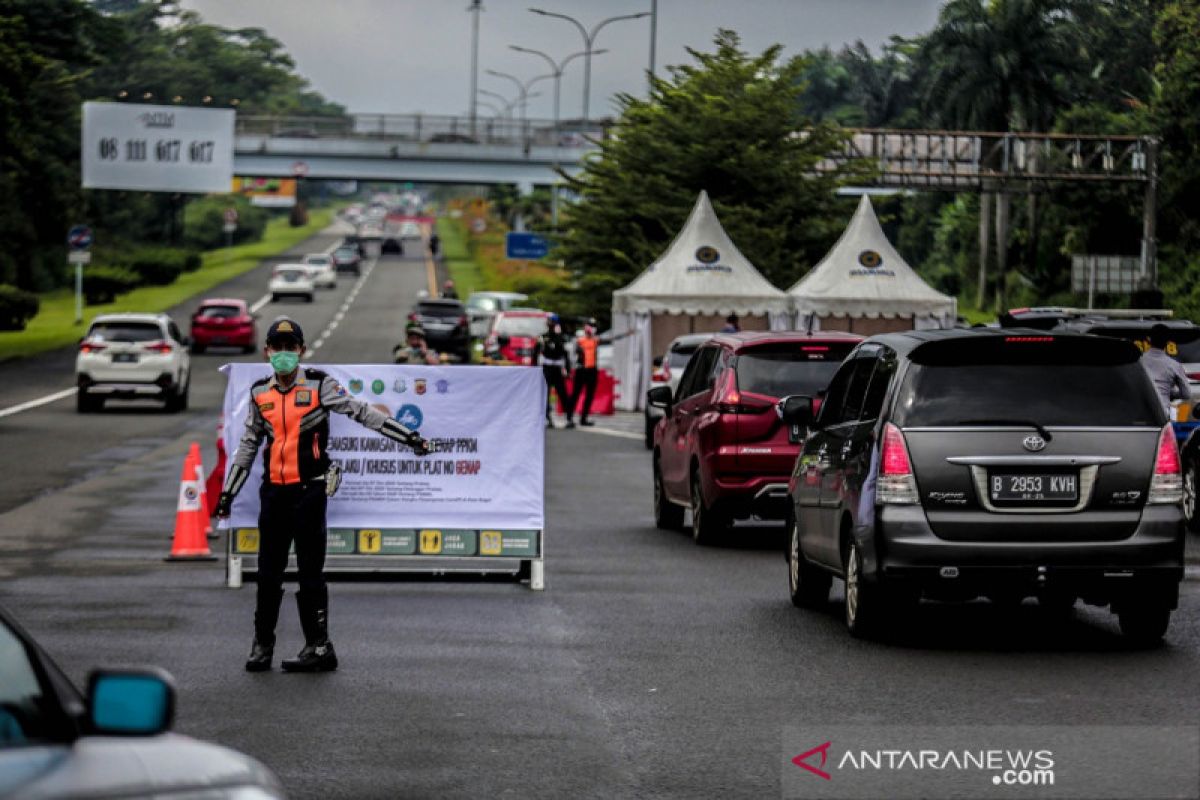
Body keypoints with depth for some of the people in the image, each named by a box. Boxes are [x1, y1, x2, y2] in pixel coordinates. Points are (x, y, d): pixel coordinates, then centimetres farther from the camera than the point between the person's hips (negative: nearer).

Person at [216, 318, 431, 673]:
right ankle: (262, 644, 17)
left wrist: (408, 437, -8)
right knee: (268, 571, 7)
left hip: (309, 489, -4)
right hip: (274, 490, 4)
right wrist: (228, 493, 18)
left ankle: (318, 647, 2)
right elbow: (248, 445, 17)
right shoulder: (260, 393, 9)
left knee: (310, 571, -2)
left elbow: (361, 412, -3)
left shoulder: (318, 386, -3)